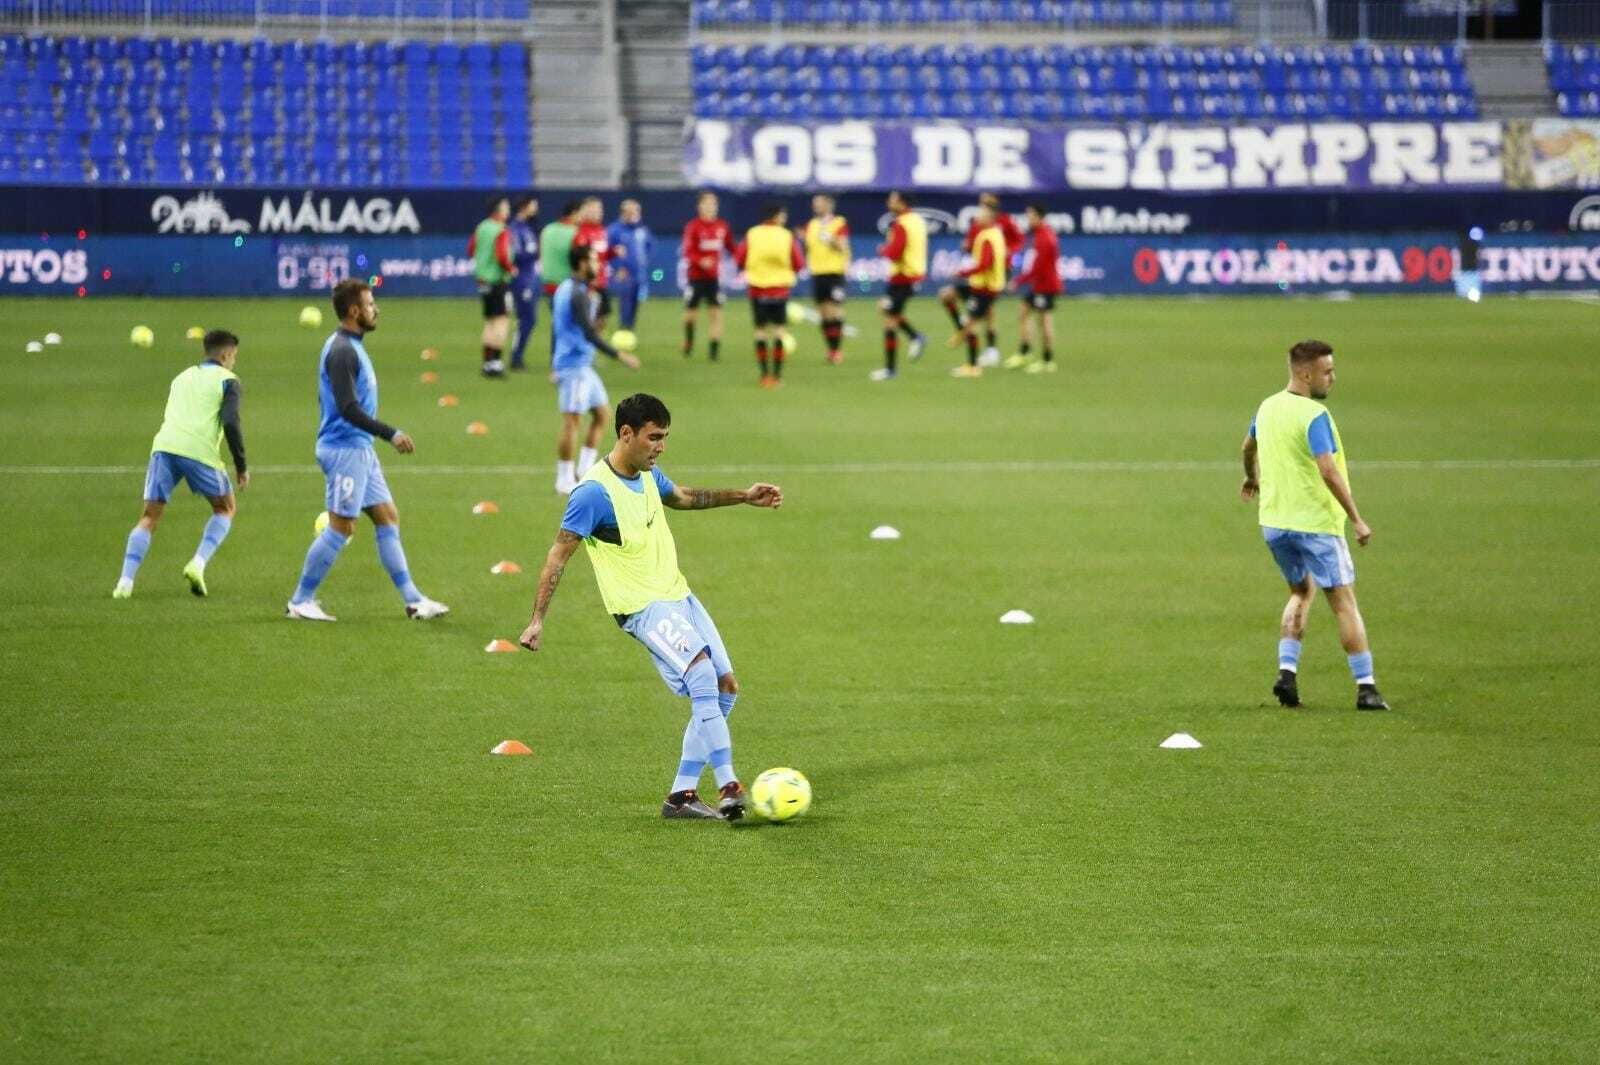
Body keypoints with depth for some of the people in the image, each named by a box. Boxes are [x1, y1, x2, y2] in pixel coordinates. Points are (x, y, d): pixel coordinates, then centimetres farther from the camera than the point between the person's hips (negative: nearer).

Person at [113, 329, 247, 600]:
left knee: (150, 516, 7)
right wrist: (242, 467, 2)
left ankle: (125, 582, -8)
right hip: (199, 451, -4)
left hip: (164, 446, 4)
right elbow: (231, 423, -3)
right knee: (225, 509, 19)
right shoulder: (227, 380, 10)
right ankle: (198, 564, 0)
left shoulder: (183, 377, 29)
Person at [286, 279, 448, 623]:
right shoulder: (342, 351, -18)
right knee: (340, 528, -5)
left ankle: (413, 600, 10)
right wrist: (391, 434, -24)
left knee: (388, 519, 9)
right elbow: (348, 409, -25)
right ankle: (300, 601, 4)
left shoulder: (352, 346, 14)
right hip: (345, 449, -10)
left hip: (361, 451, 10)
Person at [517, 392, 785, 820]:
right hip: (643, 607, -9)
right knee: (704, 676, -26)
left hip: (679, 595, 9)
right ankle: (728, 787, -27)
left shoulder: (649, 475, 7)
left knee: (725, 688, 7)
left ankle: (683, 793, 10)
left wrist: (742, 495, 26)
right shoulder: (594, 492, -19)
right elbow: (559, 555, -15)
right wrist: (538, 620, -17)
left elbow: (682, 497, 30)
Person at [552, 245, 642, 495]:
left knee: (603, 413, 12)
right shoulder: (578, 294, -17)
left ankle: (584, 469, 13)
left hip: (583, 365, 10)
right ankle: (565, 480, -1)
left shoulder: (565, 289, 14)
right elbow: (589, 333, -24)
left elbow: (555, 324, 22)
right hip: (575, 364, -10)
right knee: (571, 420, -5)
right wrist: (619, 355, -23)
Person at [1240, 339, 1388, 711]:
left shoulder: (1267, 408, 7)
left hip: (1274, 523, 7)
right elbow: (1329, 472, -27)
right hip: (1315, 523, -7)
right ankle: (1366, 688, 0)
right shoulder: (1313, 415, -19)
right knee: (1344, 603, 0)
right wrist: (1357, 520, -22)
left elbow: (1249, 447, 27)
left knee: (1301, 593, 23)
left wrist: (1252, 478, 48)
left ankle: (1287, 672, 8)